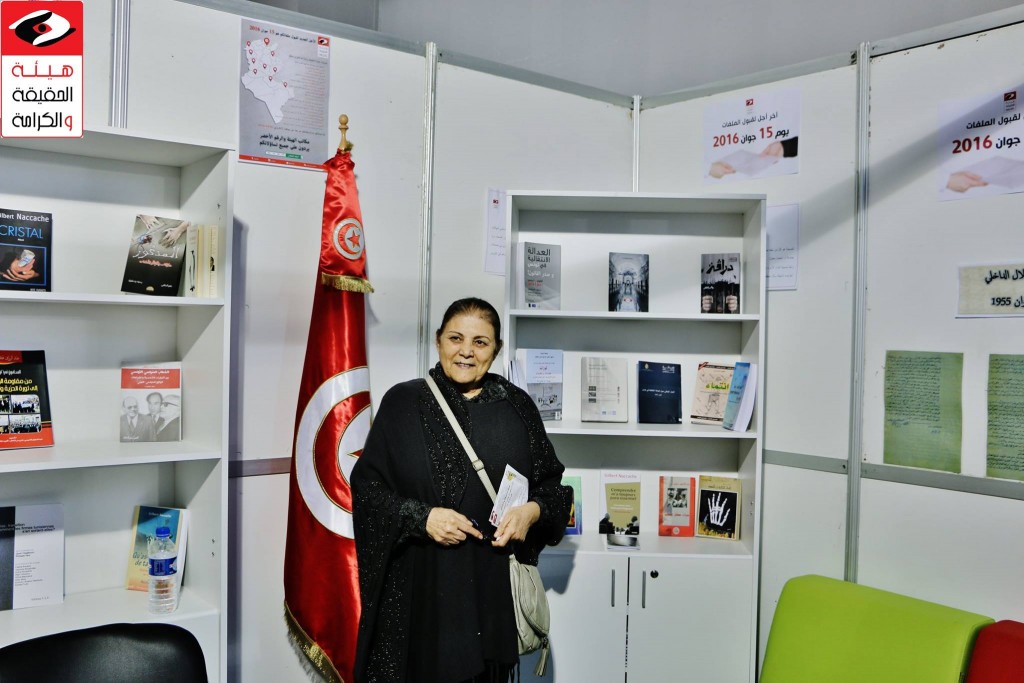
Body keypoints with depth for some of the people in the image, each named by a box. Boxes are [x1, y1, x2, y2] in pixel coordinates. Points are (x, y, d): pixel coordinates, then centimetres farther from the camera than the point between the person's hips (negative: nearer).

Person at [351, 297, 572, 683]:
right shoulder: (402, 402, 1)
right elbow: (366, 485, -1)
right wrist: (420, 517, -15)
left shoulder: (516, 405, 5)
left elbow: (551, 482, 9)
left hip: (495, 583, 1)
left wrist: (532, 510, -12)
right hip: (417, 585, -1)